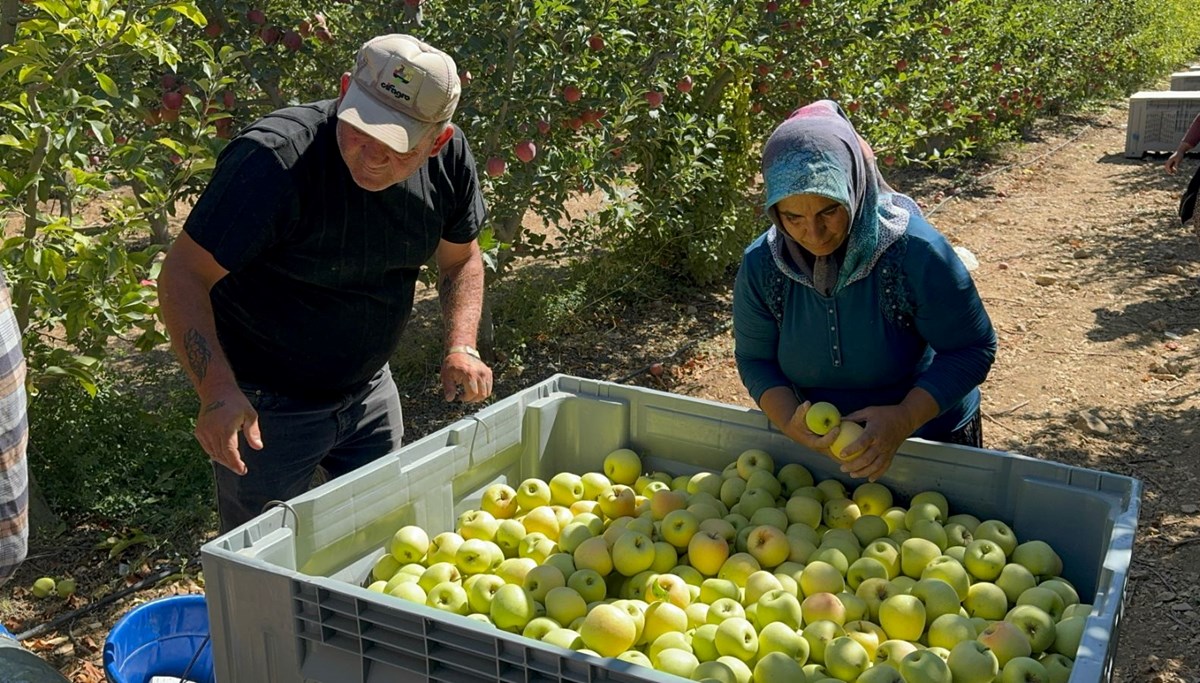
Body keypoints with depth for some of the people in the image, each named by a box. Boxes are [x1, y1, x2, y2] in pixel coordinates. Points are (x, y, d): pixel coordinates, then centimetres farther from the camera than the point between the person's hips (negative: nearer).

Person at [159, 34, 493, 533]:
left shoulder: (450, 158, -11)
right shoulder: (275, 159, -29)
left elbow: (460, 259, 6)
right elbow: (184, 275, -26)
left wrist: (461, 348, -10)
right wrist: (217, 391, -38)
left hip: (370, 393, 6)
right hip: (266, 407, -5)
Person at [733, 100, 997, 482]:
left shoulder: (915, 250, -28)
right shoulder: (760, 265, -18)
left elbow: (972, 348, -21)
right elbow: (755, 359, -7)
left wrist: (903, 419, -34)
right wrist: (790, 423, -27)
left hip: (931, 435, -2)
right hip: (817, 445, 3)